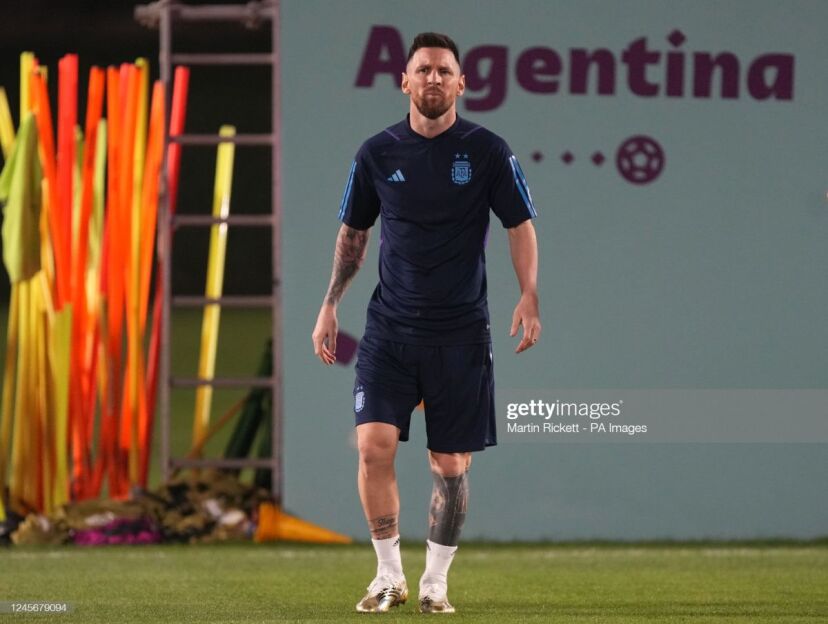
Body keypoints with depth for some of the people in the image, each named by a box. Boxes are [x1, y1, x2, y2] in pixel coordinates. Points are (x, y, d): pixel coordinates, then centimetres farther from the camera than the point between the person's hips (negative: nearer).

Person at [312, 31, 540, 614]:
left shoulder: (488, 151, -3)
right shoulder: (378, 153, 3)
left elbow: (521, 225, 3)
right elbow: (353, 233, 14)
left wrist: (529, 296, -12)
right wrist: (330, 305, 9)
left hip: (461, 335, -1)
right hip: (389, 328, 1)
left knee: (451, 467, 3)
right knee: (374, 446, -13)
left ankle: (435, 583, 19)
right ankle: (390, 576, 3)